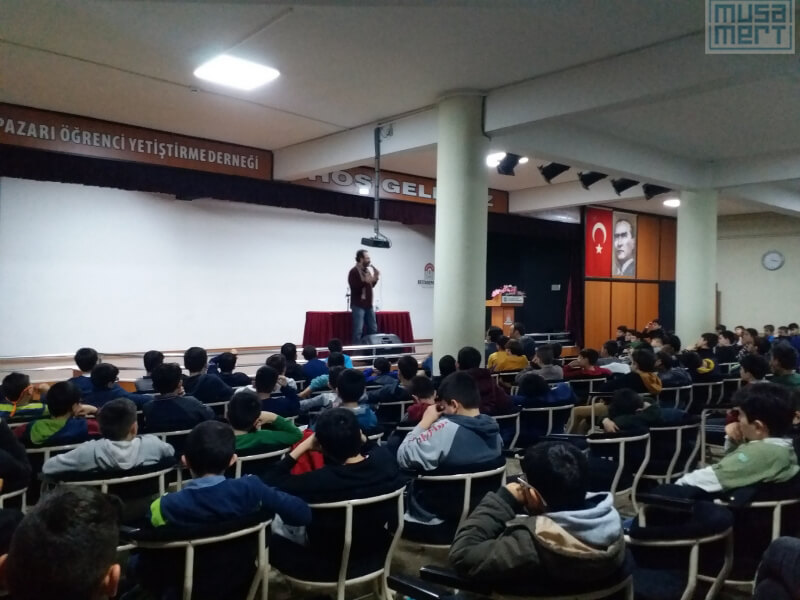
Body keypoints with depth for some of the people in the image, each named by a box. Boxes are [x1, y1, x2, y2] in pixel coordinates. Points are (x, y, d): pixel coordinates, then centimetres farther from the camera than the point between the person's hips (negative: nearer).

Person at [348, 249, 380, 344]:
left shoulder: (367, 270, 13)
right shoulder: (354, 272, -12)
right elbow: (354, 288, -20)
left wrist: (375, 279, 2)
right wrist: (365, 281, -29)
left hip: (368, 305, 8)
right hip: (358, 306, -8)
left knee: (373, 329, 12)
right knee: (358, 330, -8)